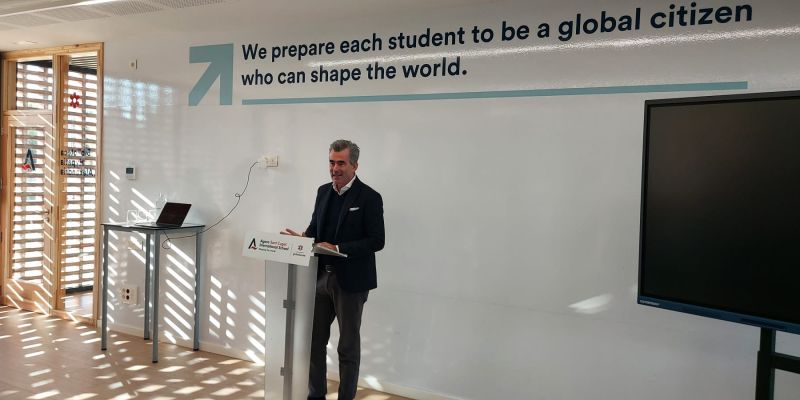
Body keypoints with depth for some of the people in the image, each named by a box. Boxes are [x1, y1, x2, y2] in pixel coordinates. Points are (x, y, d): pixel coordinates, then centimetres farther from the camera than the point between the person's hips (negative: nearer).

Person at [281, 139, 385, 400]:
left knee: (348, 346, 8)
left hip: (350, 281, -6)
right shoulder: (323, 191, 8)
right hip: (321, 276, 6)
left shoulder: (369, 197, -11)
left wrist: (338, 249, -22)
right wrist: (302, 238, -7)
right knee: (314, 339, 13)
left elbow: (376, 241, -15)